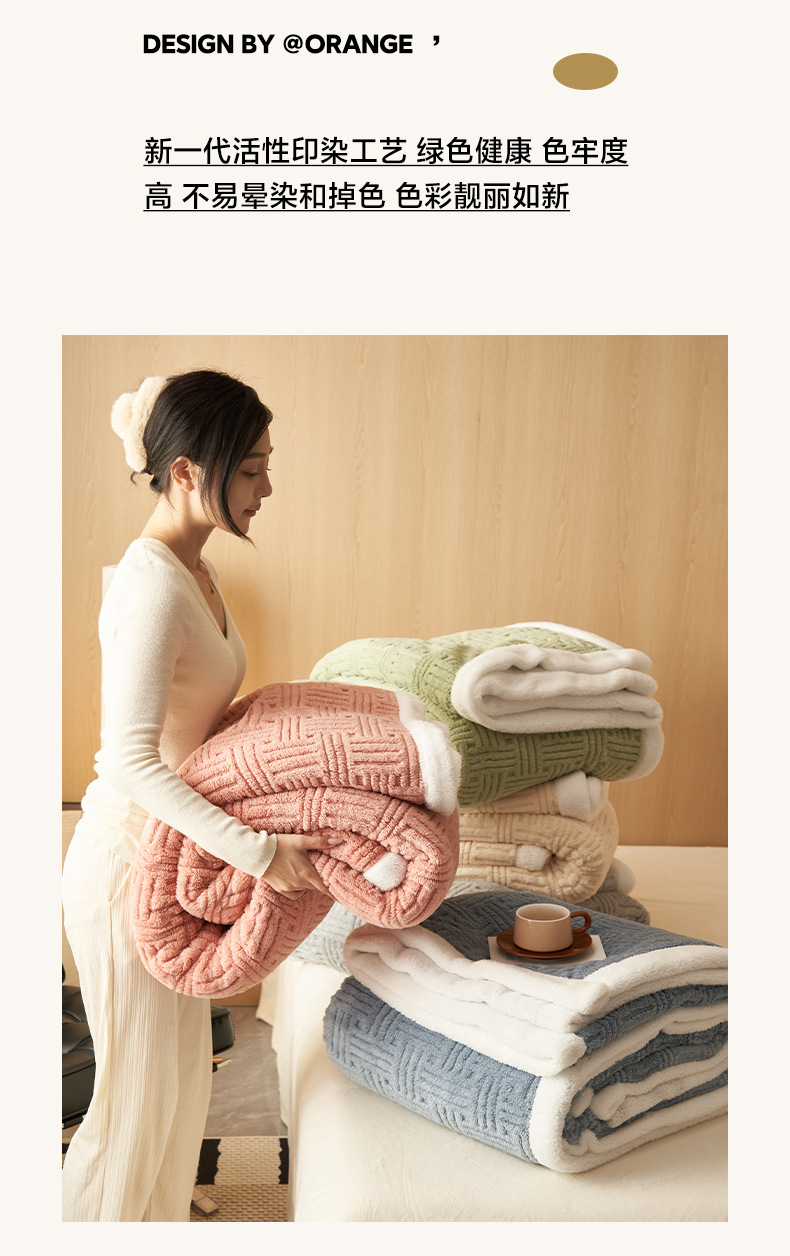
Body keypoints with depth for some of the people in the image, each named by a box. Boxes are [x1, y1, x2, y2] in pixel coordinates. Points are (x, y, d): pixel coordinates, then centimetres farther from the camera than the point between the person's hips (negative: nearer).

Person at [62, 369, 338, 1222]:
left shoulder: (193, 570, 5)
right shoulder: (152, 586, -24)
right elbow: (132, 764, -28)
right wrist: (258, 851, -29)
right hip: (130, 862, -9)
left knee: (179, 1072, 24)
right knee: (141, 1088, 10)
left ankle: (156, 1220, 45)